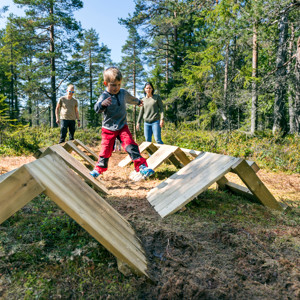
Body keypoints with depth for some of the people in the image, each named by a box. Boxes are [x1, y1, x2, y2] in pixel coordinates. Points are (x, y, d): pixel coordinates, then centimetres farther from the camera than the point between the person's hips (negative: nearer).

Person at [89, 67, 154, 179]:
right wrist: (102, 103, -54)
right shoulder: (104, 96, -14)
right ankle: (99, 169, 27)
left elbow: (130, 99, 25)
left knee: (131, 146, -14)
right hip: (108, 129, -2)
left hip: (122, 127, 3)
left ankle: (141, 166, -13)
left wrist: (138, 102, 45)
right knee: (105, 150, 4)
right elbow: (97, 108, -31)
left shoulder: (123, 93, 2)